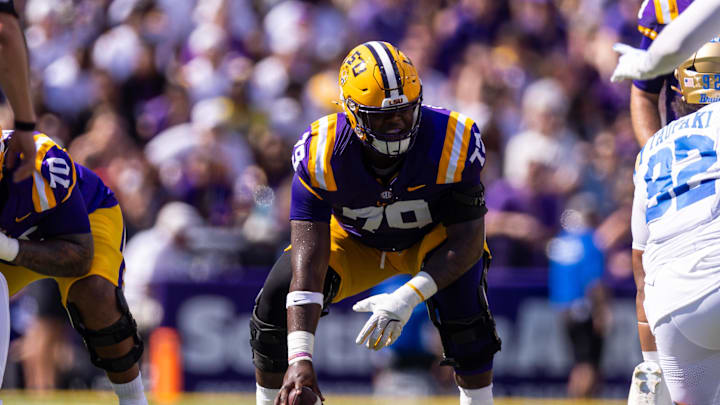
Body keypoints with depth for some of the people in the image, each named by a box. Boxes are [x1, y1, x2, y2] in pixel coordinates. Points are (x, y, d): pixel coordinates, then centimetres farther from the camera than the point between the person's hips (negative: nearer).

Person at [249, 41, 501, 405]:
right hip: (353, 239, 1)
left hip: (433, 235, -1)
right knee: (276, 299, -18)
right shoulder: (320, 153, -33)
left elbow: (468, 241, -30)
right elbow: (309, 260, -36)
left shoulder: (453, 141, -34)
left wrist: (408, 298, -46)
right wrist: (300, 356, -47)